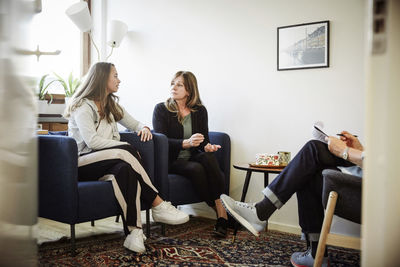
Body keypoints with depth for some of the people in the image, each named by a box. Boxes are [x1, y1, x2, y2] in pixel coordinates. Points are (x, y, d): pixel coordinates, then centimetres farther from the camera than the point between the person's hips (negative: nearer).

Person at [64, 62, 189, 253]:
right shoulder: (82, 106, -4)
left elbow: (134, 123, 24)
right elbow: (91, 141, -17)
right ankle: (158, 206, -29)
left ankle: (135, 230, -42)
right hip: (82, 164, -6)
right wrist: (126, 147, -21)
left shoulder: (111, 104, 20)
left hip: (110, 163, 6)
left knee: (125, 169, -32)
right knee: (125, 152, -33)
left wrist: (143, 128, -1)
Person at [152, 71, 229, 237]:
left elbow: (204, 140, 7)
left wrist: (207, 147, -19)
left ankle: (222, 214, -28)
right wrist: (187, 143, -29)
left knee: (209, 157, -30)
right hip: (171, 160, -3)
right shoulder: (161, 109, -1)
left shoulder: (200, 111, 9)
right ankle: (219, 210, -20)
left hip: (193, 157, 3)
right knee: (196, 168, -32)